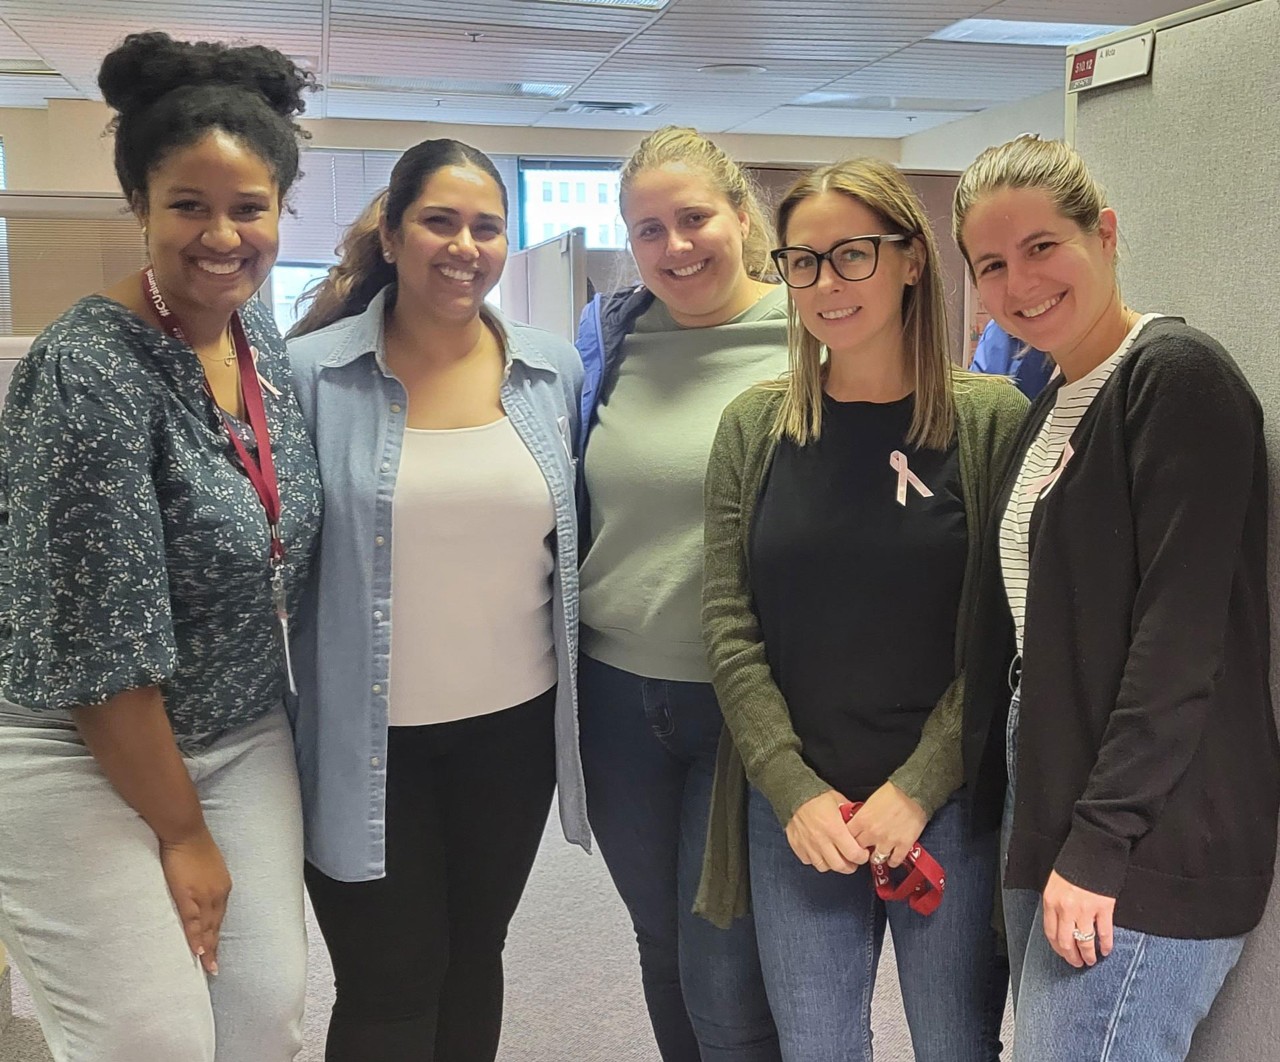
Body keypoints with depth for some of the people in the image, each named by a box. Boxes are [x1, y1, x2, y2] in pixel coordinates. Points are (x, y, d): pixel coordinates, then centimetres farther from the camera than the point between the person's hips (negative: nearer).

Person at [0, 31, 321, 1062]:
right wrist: (181, 829, -12)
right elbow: (100, 641, -20)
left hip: (245, 738, 7)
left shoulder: (262, 336, 0)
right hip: (84, 759, -6)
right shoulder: (88, 370, -23)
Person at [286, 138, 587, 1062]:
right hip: (367, 738, -3)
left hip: (516, 723, 3)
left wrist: (579, 695, 9)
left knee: (474, 957, 20)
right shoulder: (313, 373, -9)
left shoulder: (555, 370, 1)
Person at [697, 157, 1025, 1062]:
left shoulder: (991, 419, -5)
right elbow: (730, 625, 1)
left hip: (952, 808, -2)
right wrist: (795, 791, -7)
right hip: (794, 811, 2)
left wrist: (917, 787, -12)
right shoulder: (756, 425, 2)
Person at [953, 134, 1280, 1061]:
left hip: (1145, 847, -8)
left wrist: (1098, 844, -18)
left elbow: (1182, 637, -19)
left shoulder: (1179, 377, -13)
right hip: (1046, 812, 8)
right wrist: (1031, 835, 12)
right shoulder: (1052, 409, 13)